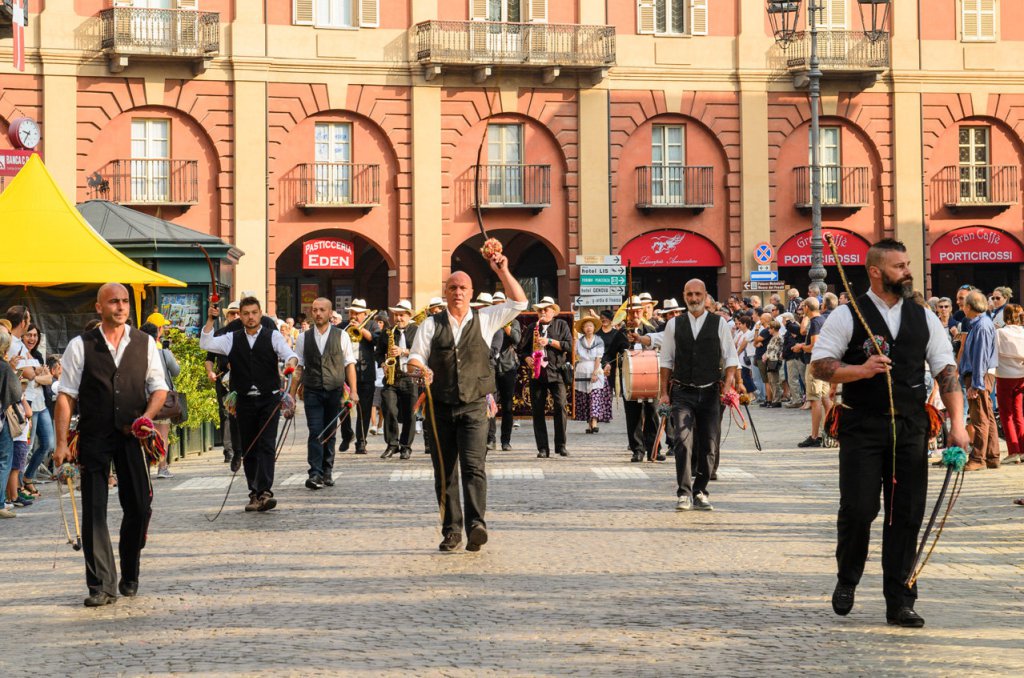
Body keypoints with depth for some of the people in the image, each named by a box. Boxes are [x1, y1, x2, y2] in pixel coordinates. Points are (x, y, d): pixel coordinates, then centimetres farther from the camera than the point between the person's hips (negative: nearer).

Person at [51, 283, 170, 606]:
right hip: (94, 438, -2)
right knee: (94, 510, -3)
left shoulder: (145, 344, 7)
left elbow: (159, 388, 10)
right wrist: (61, 442, -7)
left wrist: (147, 416, -10)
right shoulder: (80, 346, 0)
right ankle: (101, 585, 2)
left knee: (139, 507, 4)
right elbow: (66, 396, -1)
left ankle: (130, 577, 23)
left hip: (133, 435, 2)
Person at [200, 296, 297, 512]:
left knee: (266, 445, -12)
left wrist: (291, 362, -32)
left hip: (269, 399, -3)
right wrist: (210, 320, -9)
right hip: (244, 401, 3)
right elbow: (206, 344, 1)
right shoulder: (232, 339, 10)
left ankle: (265, 492, -18)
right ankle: (254, 493, 15)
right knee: (248, 449, 6)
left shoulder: (273, 336, 4)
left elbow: (289, 354, -9)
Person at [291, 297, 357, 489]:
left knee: (330, 433, 7)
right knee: (315, 432, -10)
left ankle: (327, 471, 20)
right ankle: (315, 474, -13)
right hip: (312, 392, 0)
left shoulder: (341, 336, 3)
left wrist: (353, 391, -5)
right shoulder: (303, 338, 7)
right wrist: (292, 394, 7)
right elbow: (298, 368, 10)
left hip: (335, 391, 0)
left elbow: (349, 364, 3)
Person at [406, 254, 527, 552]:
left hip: (474, 407, -2)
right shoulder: (431, 325, 9)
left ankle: (476, 525, -28)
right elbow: (414, 360, 5)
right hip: (440, 407, 2)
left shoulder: (485, 319, 9)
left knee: (473, 466, -17)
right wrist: (417, 366, -19)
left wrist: (502, 270, -2)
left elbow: (519, 302, 5)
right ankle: (451, 530, 10)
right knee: (444, 471, 4)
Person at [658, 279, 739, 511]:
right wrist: (664, 392, 5)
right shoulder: (674, 324, 7)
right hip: (682, 393, -1)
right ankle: (683, 493, -12)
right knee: (683, 441, -15)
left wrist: (727, 386, -7)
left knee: (709, 445, 2)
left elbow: (730, 358, 5)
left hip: (710, 393, 1)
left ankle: (700, 492, 17)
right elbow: (666, 360, 11)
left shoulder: (719, 323, 5)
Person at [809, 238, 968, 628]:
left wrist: (957, 423, -1)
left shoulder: (924, 318, 10)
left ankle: (900, 602, 11)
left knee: (907, 515, 2)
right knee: (858, 509, -5)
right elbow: (819, 366, -3)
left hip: (911, 428, 3)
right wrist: (860, 370, -18)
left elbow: (946, 372, 8)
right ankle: (847, 580, 22)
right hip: (862, 428, -3)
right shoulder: (847, 316, -1)